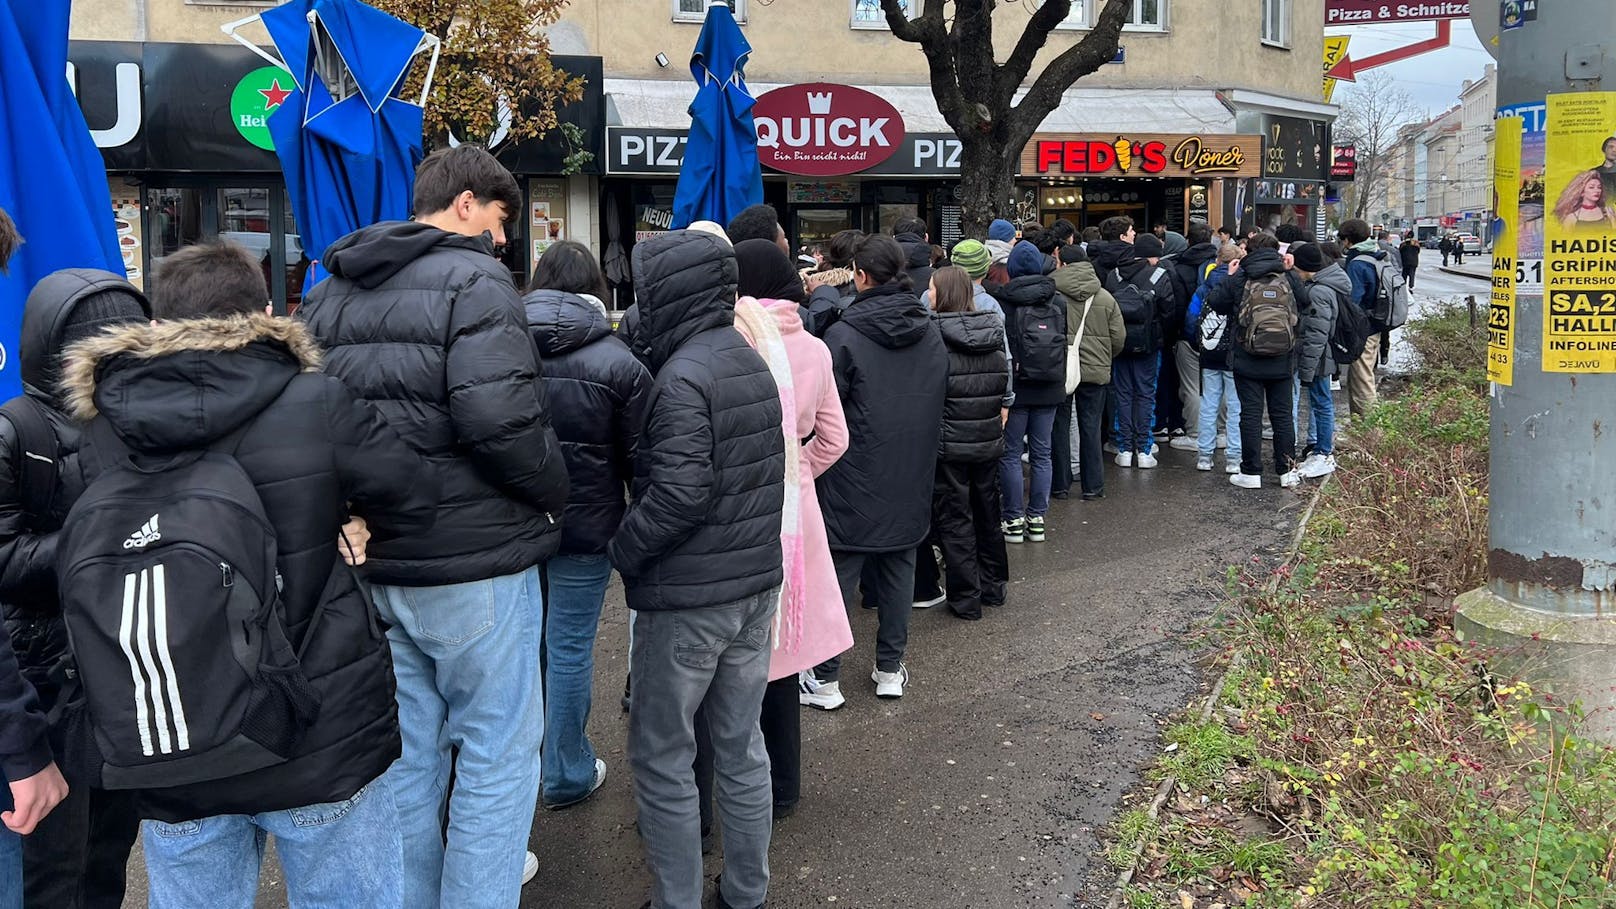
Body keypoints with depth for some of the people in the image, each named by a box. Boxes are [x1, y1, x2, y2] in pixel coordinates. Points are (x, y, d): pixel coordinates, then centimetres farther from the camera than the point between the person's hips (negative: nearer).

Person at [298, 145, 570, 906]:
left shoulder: (330, 294, 12)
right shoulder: (472, 280, -12)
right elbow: (500, 416, -24)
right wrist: (553, 492, -8)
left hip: (371, 558, 8)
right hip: (473, 558, -7)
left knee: (406, 749, 19)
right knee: (496, 750, 5)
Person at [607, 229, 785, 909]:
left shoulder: (683, 376, -18)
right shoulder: (752, 362, 8)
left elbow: (682, 492, -23)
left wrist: (622, 549, -11)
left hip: (687, 597, -8)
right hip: (756, 584, 8)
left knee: (662, 759, 6)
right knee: (741, 747, 17)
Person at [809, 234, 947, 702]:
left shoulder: (844, 335, -16)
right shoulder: (932, 333, 4)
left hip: (853, 480, -5)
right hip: (911, 481, 6)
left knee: (838, 576, 3)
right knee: (898, 571, 14)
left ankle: (825, 679, 10)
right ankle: (890, 671, 23)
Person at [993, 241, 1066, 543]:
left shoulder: (1003, 302, -11)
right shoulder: (1059, 301, 2)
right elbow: (1068, 343, 10)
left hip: (1015, 386, -4)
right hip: (1049, 389, 4)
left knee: (1010, 454, 4)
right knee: (1042, 453, 10)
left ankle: (1014, 520, 6)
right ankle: (1037, 518, 14)